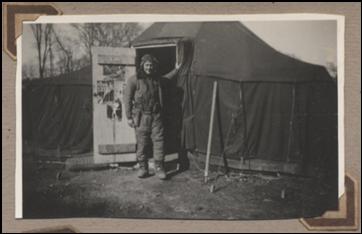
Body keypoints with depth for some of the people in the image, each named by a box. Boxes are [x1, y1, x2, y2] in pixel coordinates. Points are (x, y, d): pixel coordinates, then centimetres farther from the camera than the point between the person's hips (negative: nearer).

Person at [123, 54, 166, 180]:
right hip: (141, 116, -3)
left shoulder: (157, 79, 10)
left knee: (158, 140, -2)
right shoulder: (134, 80, -1)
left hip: (156, 115, 3)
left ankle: (159, 167, 4)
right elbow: (127, 98, -1)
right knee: (142, 142, 1)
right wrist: (129, 117, -3)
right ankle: (142, 168, 12)